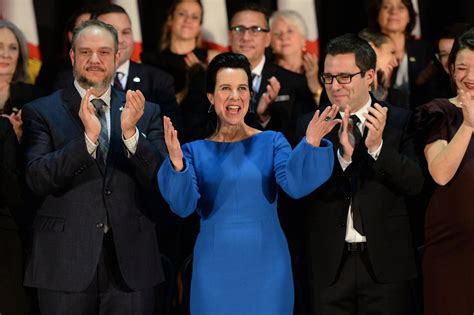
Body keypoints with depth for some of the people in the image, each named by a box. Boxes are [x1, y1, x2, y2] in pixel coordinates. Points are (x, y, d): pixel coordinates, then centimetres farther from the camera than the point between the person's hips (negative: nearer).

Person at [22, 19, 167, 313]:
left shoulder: (146, 112, 7)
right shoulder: (42, 111, 1)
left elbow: (161, 180, -1)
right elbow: (37, 179, -10)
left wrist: (130, 132, -17)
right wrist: (87, 136, -22)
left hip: (130, 262, 2)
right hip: (66, 263, -2)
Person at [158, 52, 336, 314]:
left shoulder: (272, 142, 2)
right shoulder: (195, 150, 3)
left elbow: (296, 185, -14)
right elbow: (183, 205, -10)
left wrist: (310, 145, -31)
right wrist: (177, 164, -28)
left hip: (266, 266, 0)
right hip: (215, 269, 0)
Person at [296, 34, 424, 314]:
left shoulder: (399, 121, 0)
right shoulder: (309, 125, 3)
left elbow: (415, 184, -7)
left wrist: (378, 146, -20)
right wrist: (342, 154, -20)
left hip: (386, 262, -1)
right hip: (330, 263, 1)